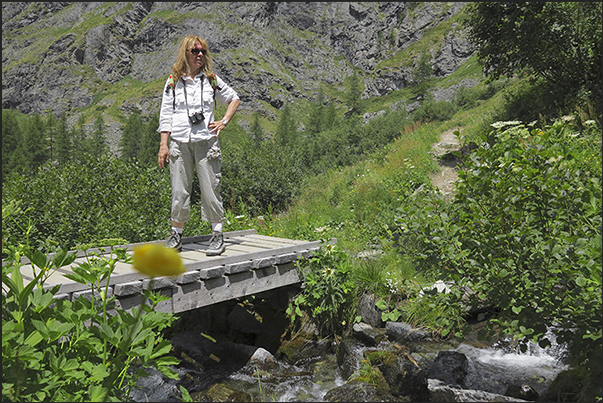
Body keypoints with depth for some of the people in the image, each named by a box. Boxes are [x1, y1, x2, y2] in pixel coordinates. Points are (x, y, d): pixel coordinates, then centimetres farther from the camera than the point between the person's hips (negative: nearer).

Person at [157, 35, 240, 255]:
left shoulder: (211, 79, 8)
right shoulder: (173, 81, 8)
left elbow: (234, 98, 20)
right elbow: (166, 114, 7)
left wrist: (224, 121, 6)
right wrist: (163, 144, 0)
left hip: (206, 141, 0)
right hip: (179, 142, 1)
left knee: (210, 189, 0)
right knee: (179, 190, 4)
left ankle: (218, 235, 10)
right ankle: (176, 235, 18)